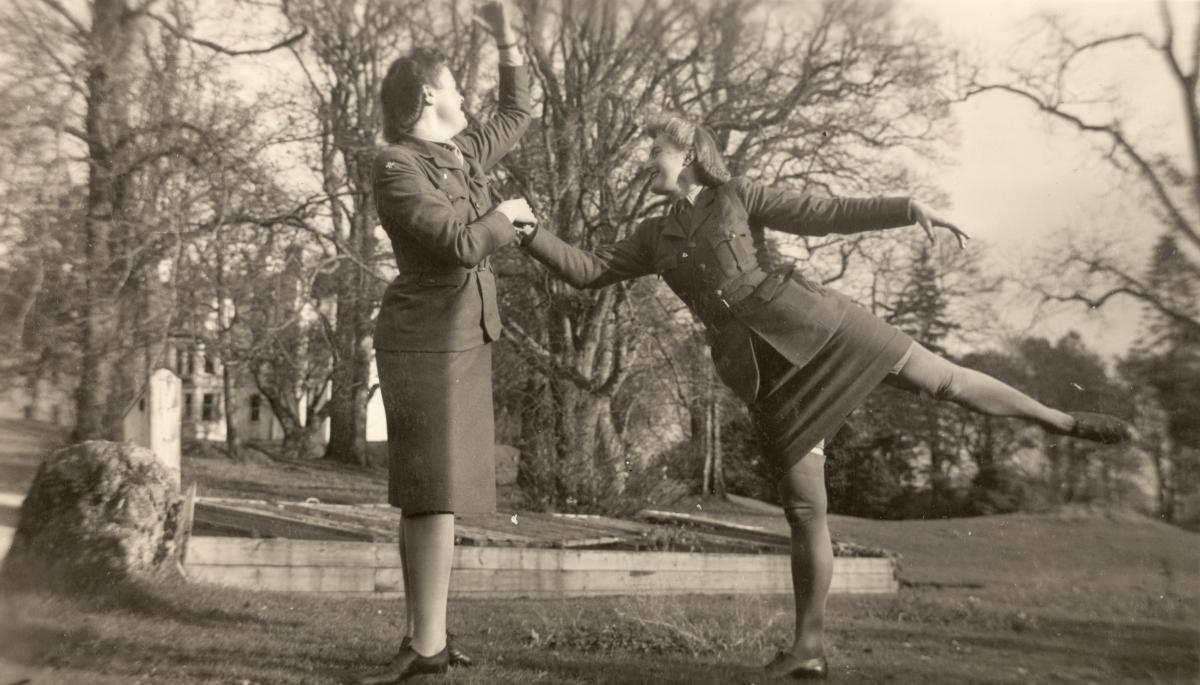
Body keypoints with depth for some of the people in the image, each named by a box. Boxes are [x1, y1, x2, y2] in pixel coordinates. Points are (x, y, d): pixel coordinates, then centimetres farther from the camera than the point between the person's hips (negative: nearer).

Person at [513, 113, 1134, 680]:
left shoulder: (736, 195, 11)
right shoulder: (653, 238, 19)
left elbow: (827, 215, 8)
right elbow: (585, 270, 15)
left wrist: (908, 208, -2)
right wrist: (531, 232, 4)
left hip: (811, 325, -1)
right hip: (762, 372, 2)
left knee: (942, 378, -2)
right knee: (803, 507, 1)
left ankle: (1062, 421, 19)